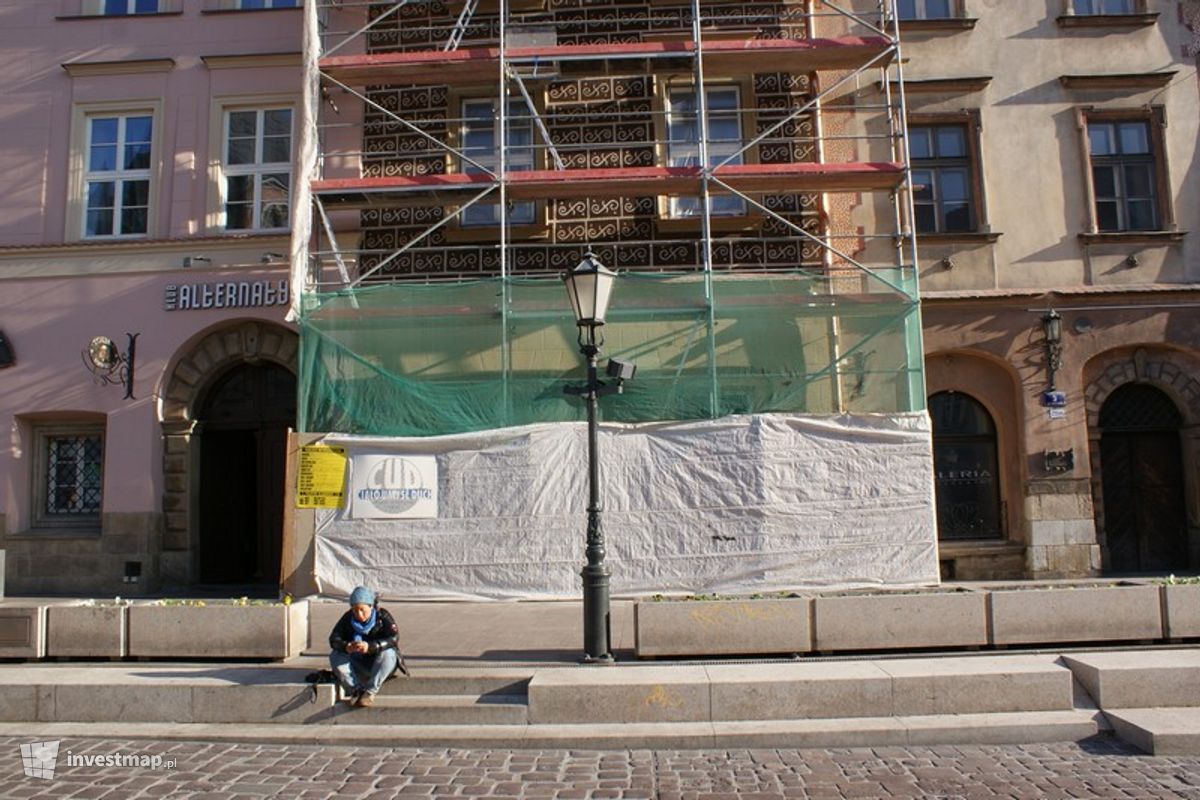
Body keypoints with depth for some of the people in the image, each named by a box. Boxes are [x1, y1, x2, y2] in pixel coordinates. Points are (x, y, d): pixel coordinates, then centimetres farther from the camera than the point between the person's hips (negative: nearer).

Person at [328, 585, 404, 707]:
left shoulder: (382, 616, -13)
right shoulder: (348, 618, -4)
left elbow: (394, 637, -27)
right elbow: (334, 638, -13)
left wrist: (370, 646, -42)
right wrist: (345, 646, -37)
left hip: (379, 665, -3)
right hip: (358, 665, 3)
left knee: (388, 654, -33)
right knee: (335, 656, -18)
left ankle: (370, 692, -32)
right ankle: (354, 690, -28)